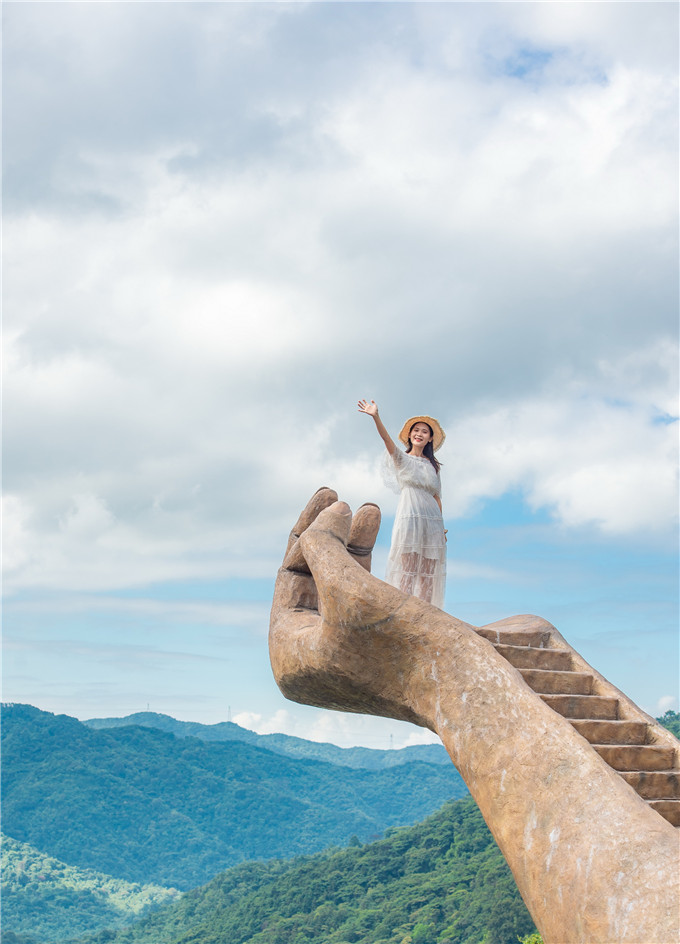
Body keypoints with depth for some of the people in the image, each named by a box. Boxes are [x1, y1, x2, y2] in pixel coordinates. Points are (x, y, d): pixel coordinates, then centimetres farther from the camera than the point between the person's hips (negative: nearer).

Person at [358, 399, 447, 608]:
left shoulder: (432, 466, 21)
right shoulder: (401, 458, 10)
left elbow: (437, 496, 17)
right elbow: (387, 440, -8)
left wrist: (441, 527, 8)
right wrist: (376, 417, -25)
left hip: (432, 520, 4)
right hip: (410, 515, -4)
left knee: (427, 573, -3)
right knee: (408, 569, -12)